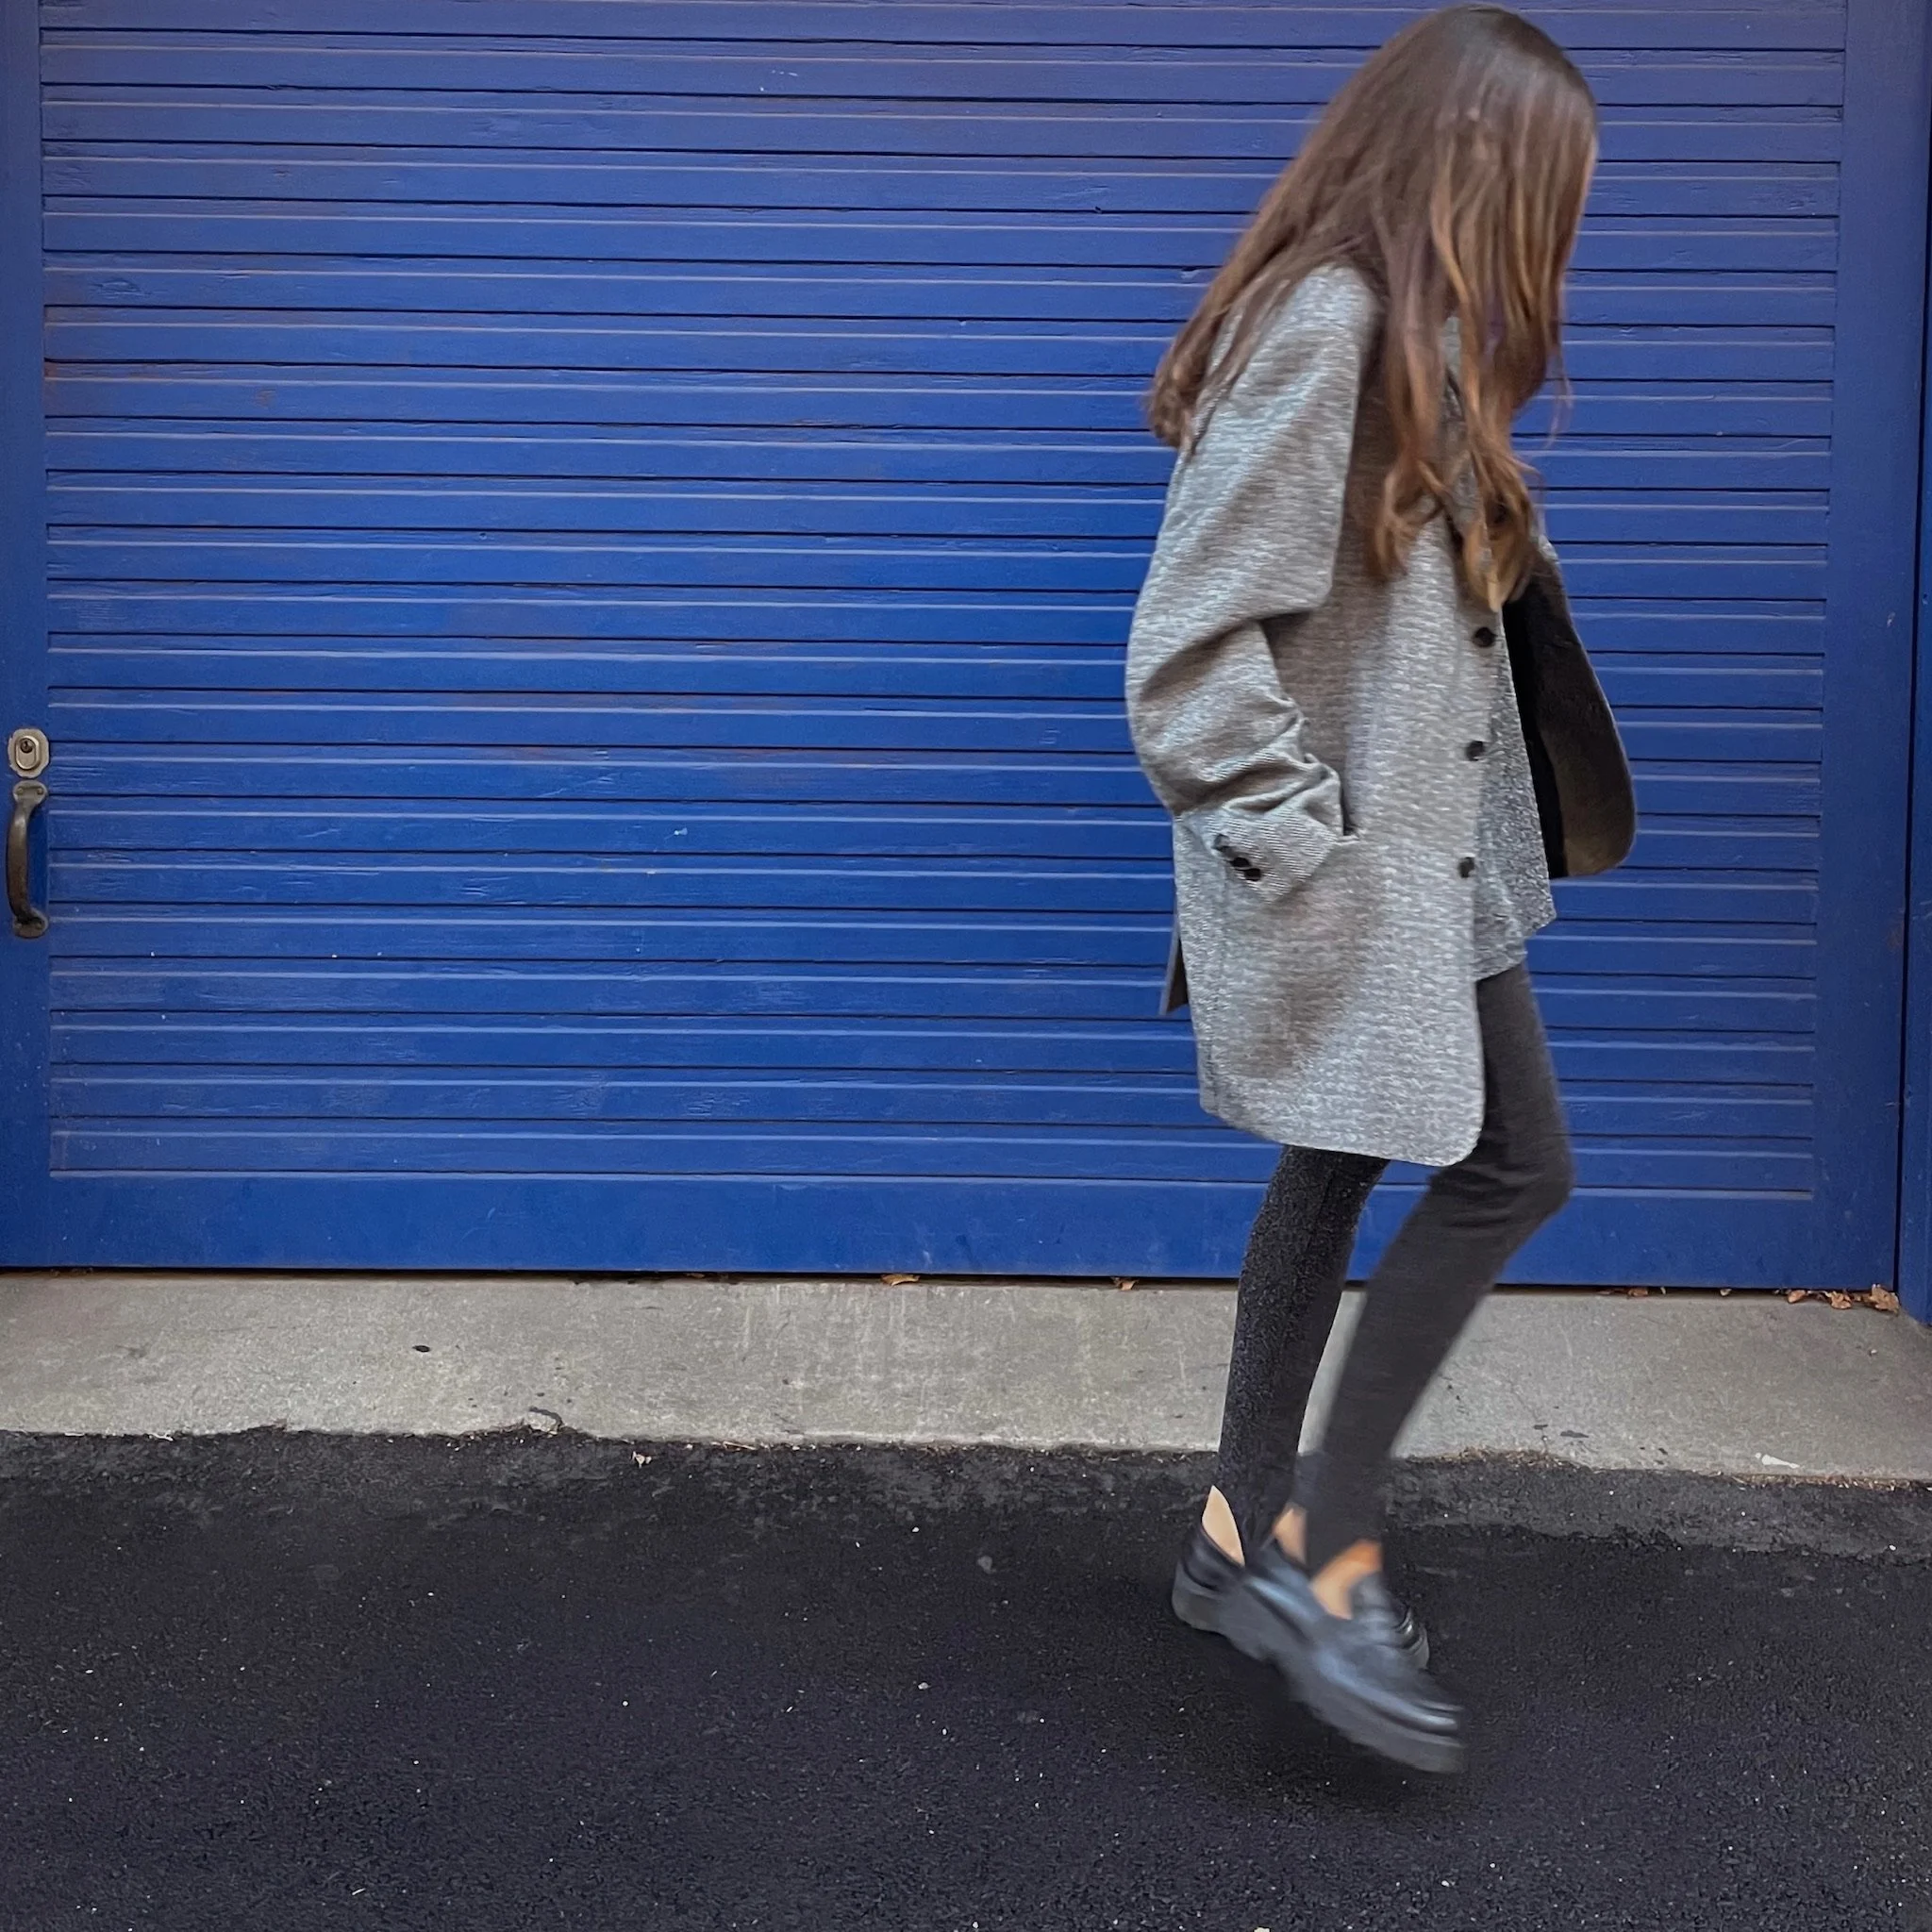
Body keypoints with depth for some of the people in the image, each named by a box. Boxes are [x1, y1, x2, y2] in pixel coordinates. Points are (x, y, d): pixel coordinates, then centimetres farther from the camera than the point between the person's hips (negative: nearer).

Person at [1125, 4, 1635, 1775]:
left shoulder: (1393, 332, 10)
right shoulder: (1324, 327, -21)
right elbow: (1192, 650, -24)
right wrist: (1300, 848, -19)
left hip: (1423, 855, 10)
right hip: (1363, 872, -10)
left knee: (1340, 1172, 15)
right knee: (1513, 1170, -3)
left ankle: (1244, 1535, 28)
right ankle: (1324, 1558, 7)